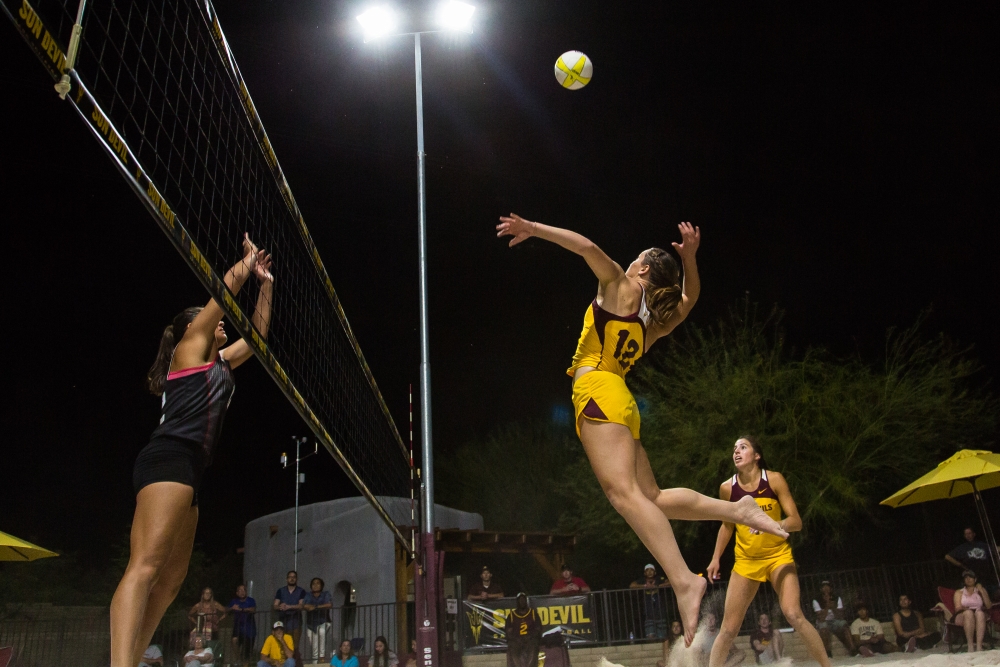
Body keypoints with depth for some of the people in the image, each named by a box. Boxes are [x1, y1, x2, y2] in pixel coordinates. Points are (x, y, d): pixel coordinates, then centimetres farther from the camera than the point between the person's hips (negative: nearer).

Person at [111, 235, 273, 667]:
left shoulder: (217, 363, 29)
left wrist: (266, 285, 37)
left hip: (186, 471, 9)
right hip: (170, 458, -9)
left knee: (171, 578, 1)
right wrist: (248, 259, 27)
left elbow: (256, 337, 37)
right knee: (146, 566, -24)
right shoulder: (190, 347, 10)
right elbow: (227, 286, 10)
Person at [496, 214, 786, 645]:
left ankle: (684, 580, -32)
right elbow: (689, 297, 39)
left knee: (623, 492, -21)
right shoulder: (656, 323, 23)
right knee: (653, 497, 12)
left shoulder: (619, 286, 4)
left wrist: (532, 228, -7)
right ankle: (738, 510, 7)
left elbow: (587, 247, -8)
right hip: (621, 403, 8)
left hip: (599, 392, -8)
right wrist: (689, 258, 25)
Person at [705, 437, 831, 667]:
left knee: (794, 615, -21)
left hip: (778, 556, -2)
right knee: (728, 629, 0)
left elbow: (796, 522, -13)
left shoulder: (774, 479, -11)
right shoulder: (727, 488, -5)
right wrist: (716, 558, 7)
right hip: (745, 561, 2)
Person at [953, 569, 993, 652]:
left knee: (979, 613, -37)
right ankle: (970, 645, -43)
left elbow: (989, 606, 5)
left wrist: (982, 592, -2)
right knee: (969, 612, -38)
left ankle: (979, 646, -48)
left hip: (980, 616, 1)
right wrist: (964, 608, -17)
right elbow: (957, 608, 3)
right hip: (963, 616, -1)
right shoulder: (959, 592, 18)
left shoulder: (981, 590, 22)